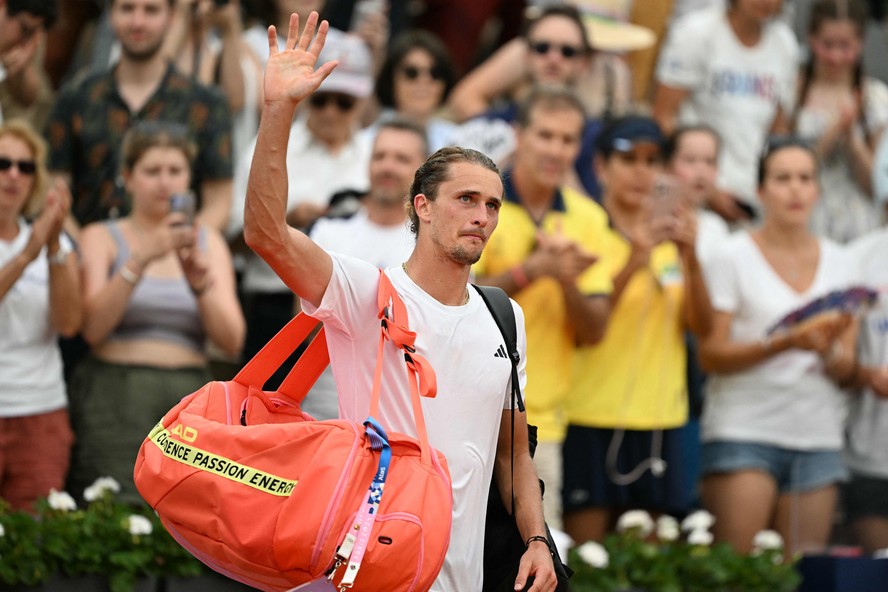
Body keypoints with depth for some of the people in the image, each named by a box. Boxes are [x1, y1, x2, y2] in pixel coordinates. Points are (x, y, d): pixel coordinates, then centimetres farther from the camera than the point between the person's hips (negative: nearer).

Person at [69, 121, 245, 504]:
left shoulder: (208, 242, 16)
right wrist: (142, 258, -18)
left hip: (188, 400, 3)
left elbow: (231, 341, 5)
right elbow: (93, 328, -9)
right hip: (115, 401, -2)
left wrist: (201, 281, -12)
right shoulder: (102, 238, 8)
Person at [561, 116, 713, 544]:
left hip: (659, 419, 5)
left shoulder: (671, 236, 11)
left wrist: (690, 259, -14)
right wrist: (634, 261, -26)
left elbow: (701, 326, 2)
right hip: (591, 416, -5)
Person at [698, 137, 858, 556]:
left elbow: (846, 371, 12)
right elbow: (710, 356, -6)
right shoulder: (733, 257, 1)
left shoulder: (836, 262, 13)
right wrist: (785, 343, -18)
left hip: (818, 439, 4)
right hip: (744, 436, -4)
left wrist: (830, 352, -11)